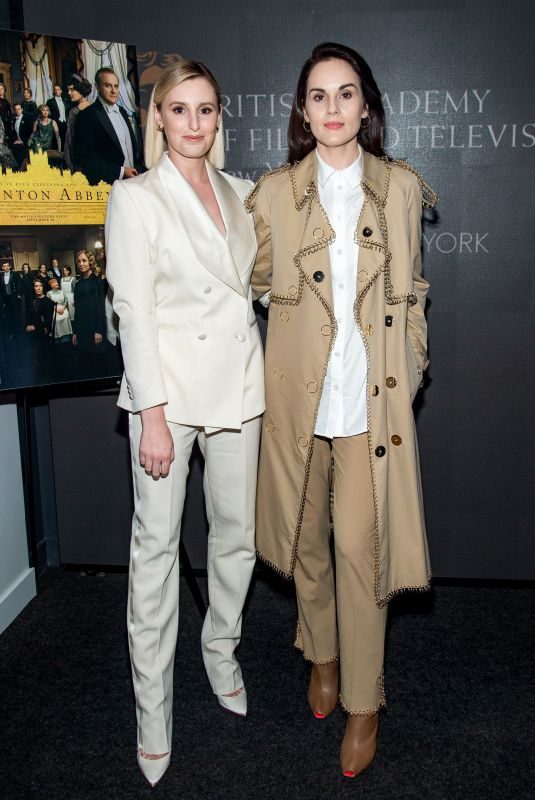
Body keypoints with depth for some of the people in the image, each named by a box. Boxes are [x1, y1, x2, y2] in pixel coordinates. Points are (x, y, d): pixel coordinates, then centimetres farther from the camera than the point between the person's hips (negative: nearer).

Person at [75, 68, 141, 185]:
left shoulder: (122, 111, 13)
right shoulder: (87, 116, -9)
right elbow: (84, 156, -14)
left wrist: (137, 168, 4)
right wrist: (120, 171, -17)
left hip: (132, 179, 6)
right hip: (107, 183, -6)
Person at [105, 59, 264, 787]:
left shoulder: (239, 193, 11)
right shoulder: (135, 198, -4)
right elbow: (134, 311, -11)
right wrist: (153, 414, -15)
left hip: (237, 384, 5)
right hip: (168, 386, -5)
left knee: (237, 533, 12)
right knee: (157, 543, 1)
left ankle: (222, 652, 36)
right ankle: (153, 706, 16)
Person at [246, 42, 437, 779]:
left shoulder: (401, 187, 5)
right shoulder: (273, 193, 4)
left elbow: (411, 291, 11)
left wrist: (413, 366, 7)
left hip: (373, 393, -1)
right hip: (298, 390, 2)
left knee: (361, 547, -3)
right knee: (306, 537, 13)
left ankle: (364, 703, 15)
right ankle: (322, 655, 38)